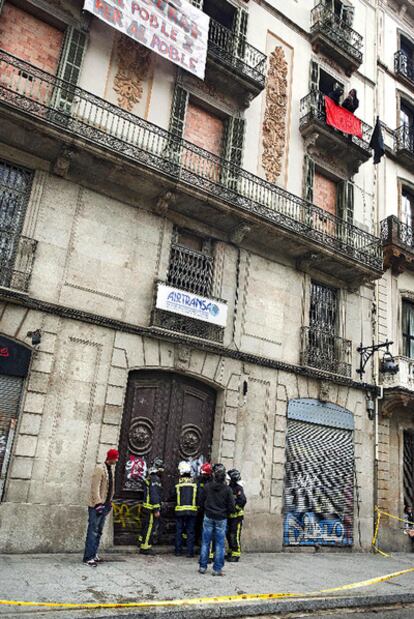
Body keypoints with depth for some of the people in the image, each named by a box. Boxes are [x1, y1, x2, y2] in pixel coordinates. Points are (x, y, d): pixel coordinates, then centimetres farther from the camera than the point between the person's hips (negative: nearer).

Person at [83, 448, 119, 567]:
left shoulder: (111, 469, 12)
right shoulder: (99, 468, -13)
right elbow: (95, 488, -18)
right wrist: (98, 504, -22)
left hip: (105, 505, 8)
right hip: (96, 505, -8)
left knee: (98, 532, 13)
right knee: (93, 532, -6)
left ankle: (94, 554, 21)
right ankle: (88, 558, -2)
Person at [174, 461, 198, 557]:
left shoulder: (177, 484, -5)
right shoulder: (195, 484, -3)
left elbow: (173, 497, 5)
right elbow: (198, 497, 5)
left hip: (179, 510, 0)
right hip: (192, 510, 0)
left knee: (179, 531, 11)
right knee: (190, 531, 8)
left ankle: (178, 551, 15)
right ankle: (190, 551, 8)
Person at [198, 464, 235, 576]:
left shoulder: (207, 487, -6)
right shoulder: (227, 489, -10)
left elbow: (201, 502, 3)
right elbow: (232, 506, -7)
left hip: (208, 517, 1)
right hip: (221, 519, -1)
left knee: (205, 542, 11)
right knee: (219, 544, 6)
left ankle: (203, 567, 16)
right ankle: (217, 569, 8)